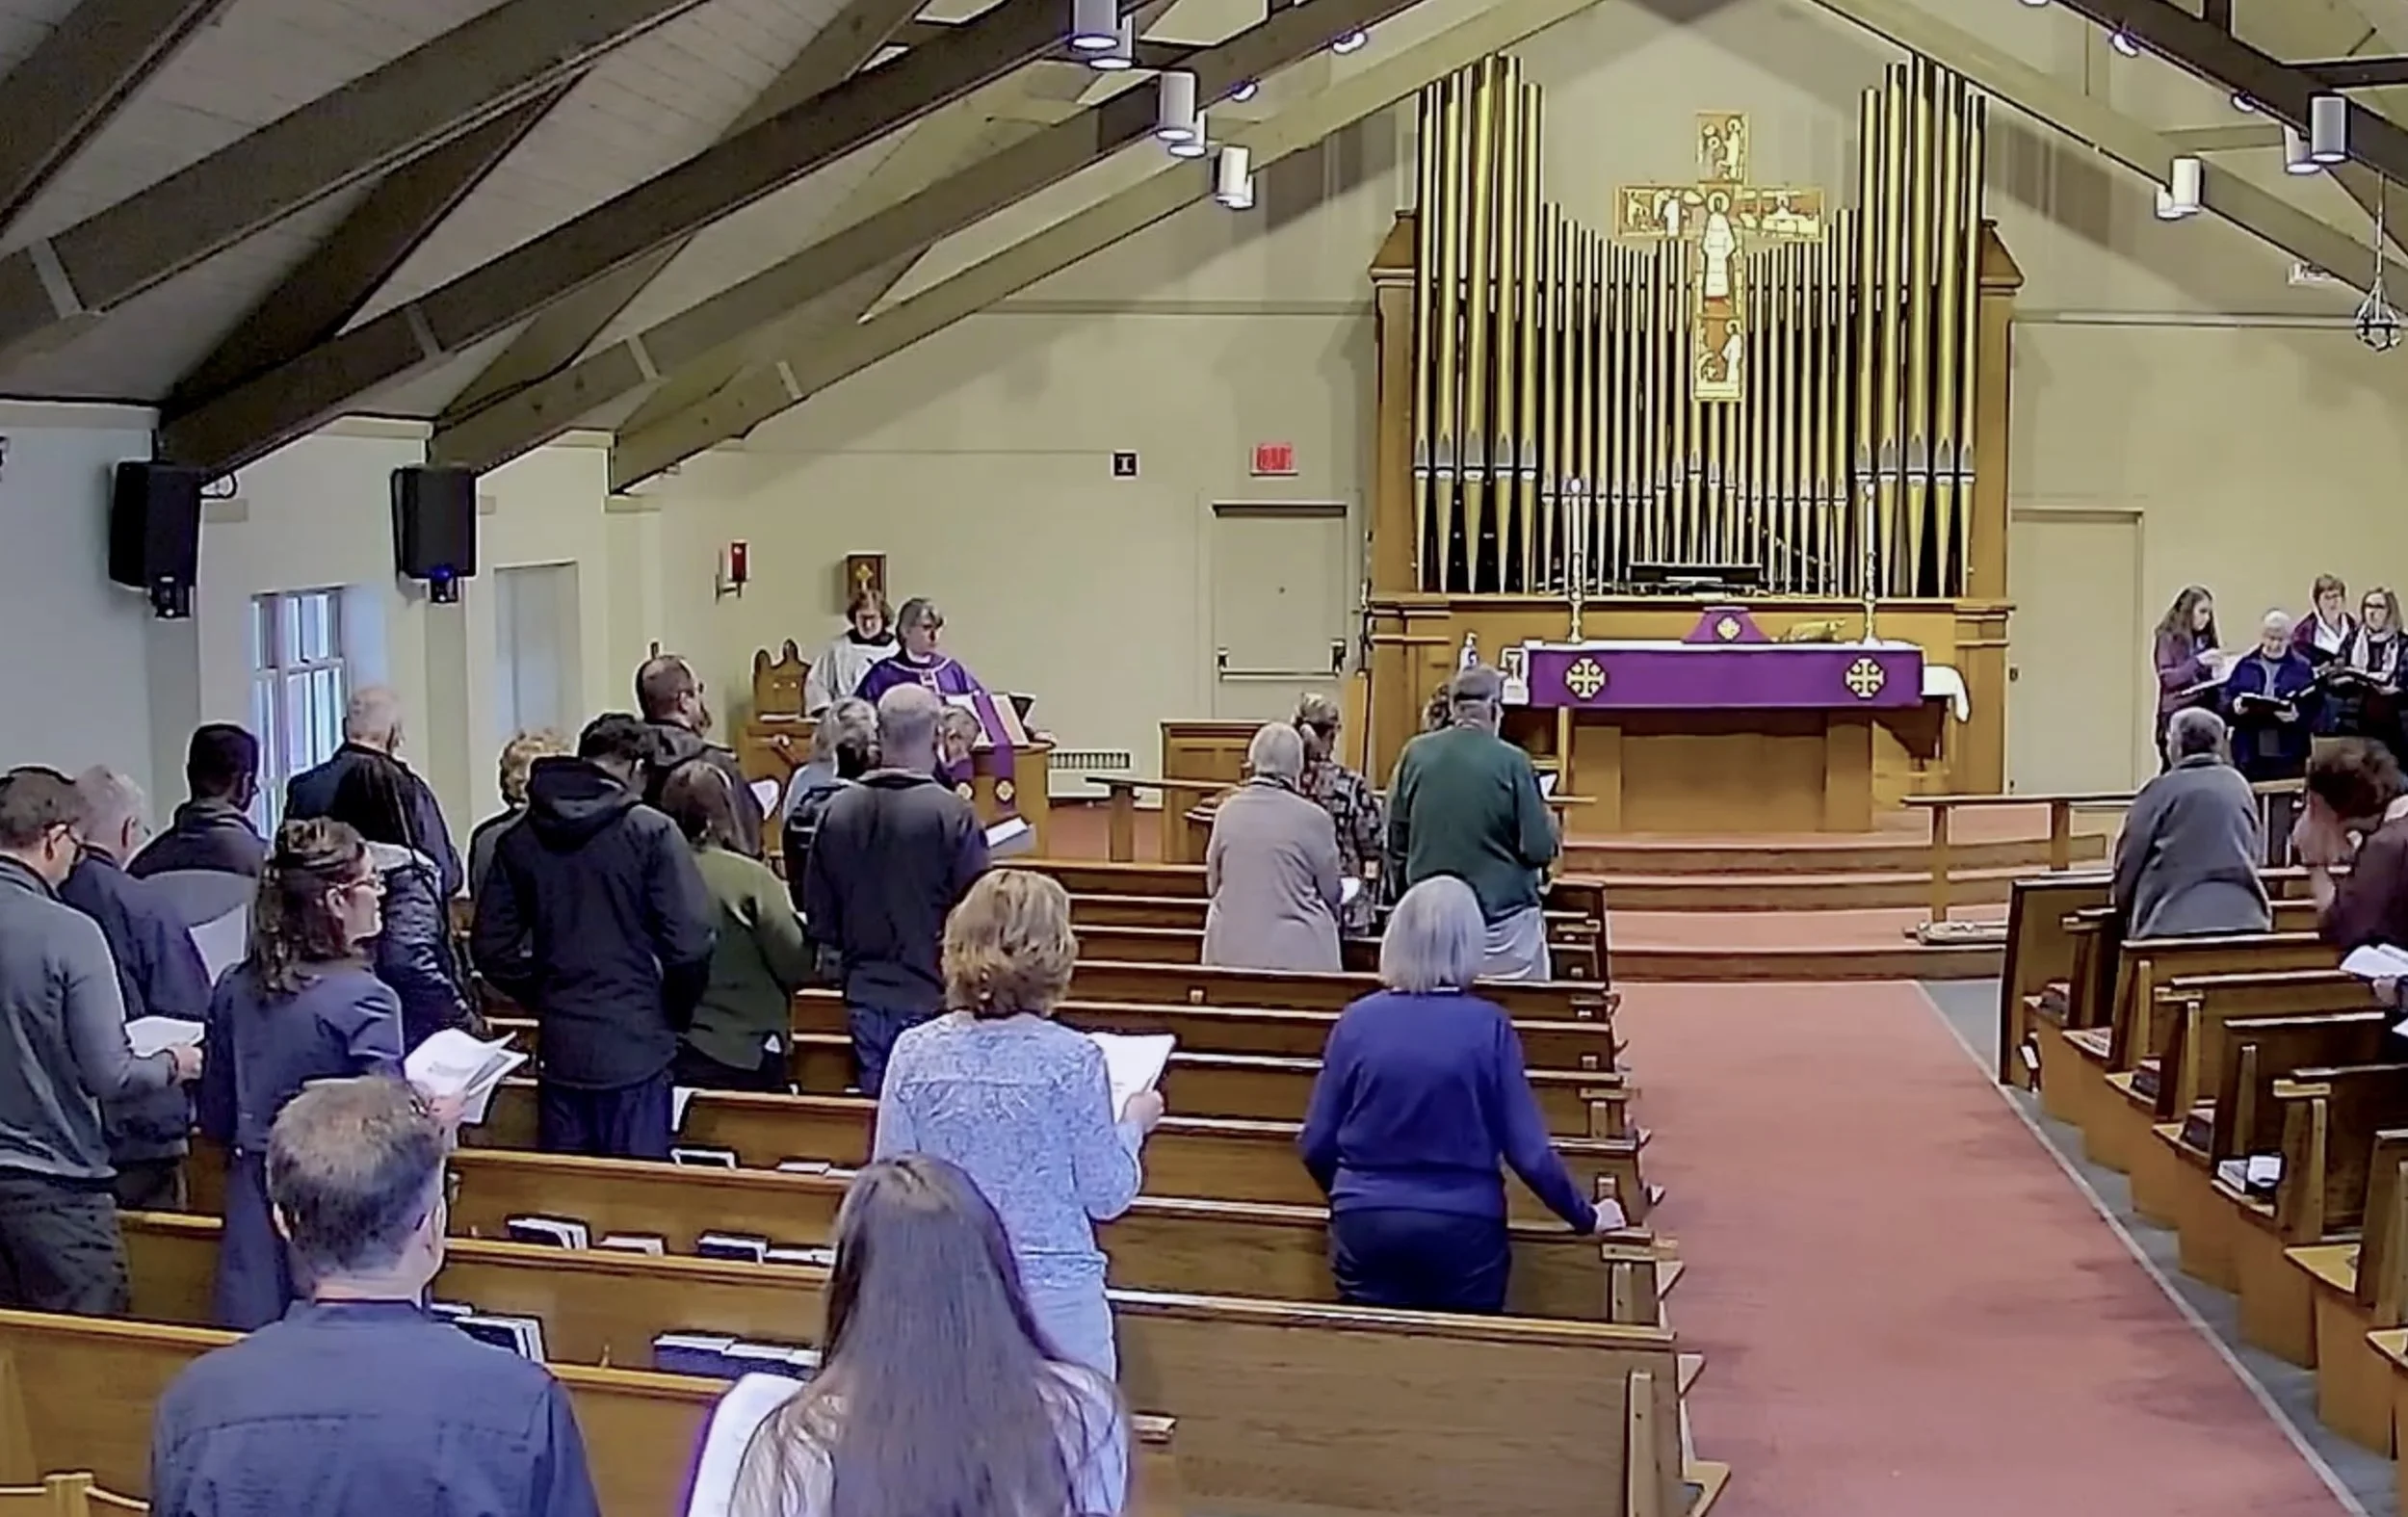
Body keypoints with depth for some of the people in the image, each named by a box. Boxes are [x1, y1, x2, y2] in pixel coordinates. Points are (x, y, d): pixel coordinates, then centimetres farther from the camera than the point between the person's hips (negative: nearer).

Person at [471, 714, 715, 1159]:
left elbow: (491, 948, 4)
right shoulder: (651, 832, -9)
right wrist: (676, 1015, 4)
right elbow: (689, 944, -13)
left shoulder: (519, 839, 4)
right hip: (635, 1047, -4)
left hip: (559, 1050, 4)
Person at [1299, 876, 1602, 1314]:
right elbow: (1529, 1152, -7)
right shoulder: (1488, 1026, -8)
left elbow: (1316, 1144, 2)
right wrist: (1586, 1217, 9)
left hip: (1366, 1224, 1)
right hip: (1463, 1228, -1)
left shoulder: (1357, 1020, -3)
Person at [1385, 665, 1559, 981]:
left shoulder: (1415, 754, -2)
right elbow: (1540, 849, -10)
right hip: (1503, 918, -4)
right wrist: (1548, 822, 10)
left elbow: (1395, 842, 5)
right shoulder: (1512, 762, -12)